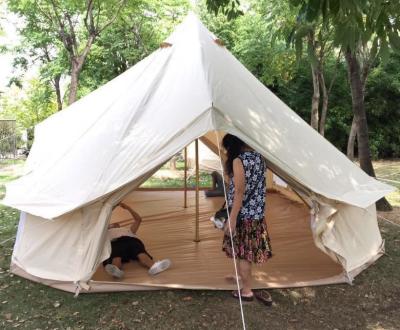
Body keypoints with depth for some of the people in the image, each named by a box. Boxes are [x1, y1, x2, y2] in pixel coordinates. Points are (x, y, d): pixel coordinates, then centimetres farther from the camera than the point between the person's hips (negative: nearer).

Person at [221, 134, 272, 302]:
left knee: (242, 252, 4)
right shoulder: (259, 157, 6)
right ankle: (244, 278, 39)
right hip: (257, 212, 8)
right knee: (248, 250, 22)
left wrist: (232, 218, -18)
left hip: (243, 214, -8)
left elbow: (239, 192, -20)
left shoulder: (238, 161, -17)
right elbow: (258, 187, 10)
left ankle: (246, 291, 15)